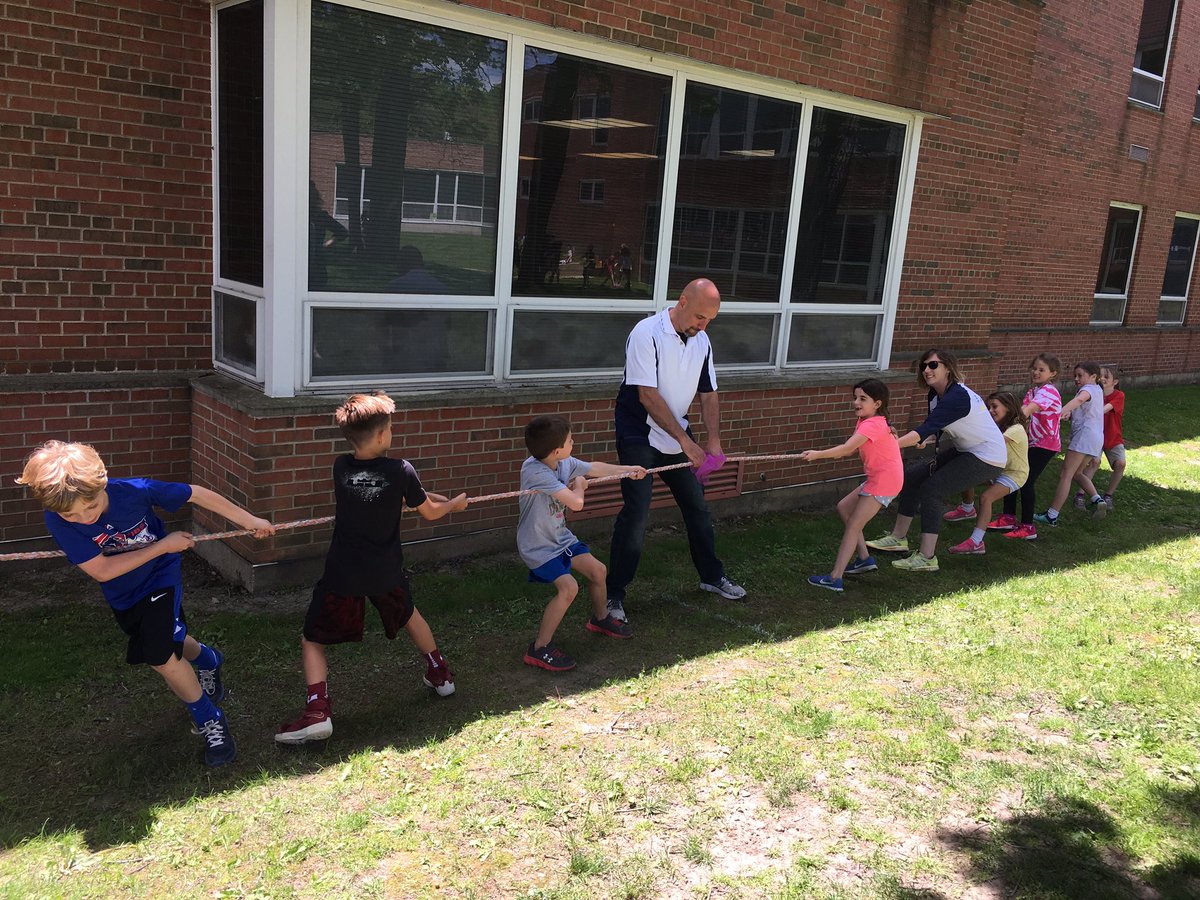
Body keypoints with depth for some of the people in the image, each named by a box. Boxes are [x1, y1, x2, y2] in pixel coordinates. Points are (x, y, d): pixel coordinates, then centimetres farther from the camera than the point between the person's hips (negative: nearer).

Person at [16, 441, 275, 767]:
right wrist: (163, 546, -27)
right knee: (167, 645, 24)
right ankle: (208, 659, 59)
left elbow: (196, 494, -19)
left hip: (160, 578, -3)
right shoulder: (58, 520, -29)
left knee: (160, 657, -18)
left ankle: (210, 721, 4)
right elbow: (102, 570, -27)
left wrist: (249, 521, -13)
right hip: (123, 594, 4)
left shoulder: (134, 491, -33)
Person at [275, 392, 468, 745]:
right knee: (408, 615, 30)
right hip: (386, 574, 1)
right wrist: (454, 504, 24)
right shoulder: (401, 470, -13)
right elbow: (429, 513, 3)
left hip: (342, 575, -1)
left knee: (312, 641, 11)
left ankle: (317, 713, -7)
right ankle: (440, 674, 45)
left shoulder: (341, 468, -6)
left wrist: (423, 494, 22)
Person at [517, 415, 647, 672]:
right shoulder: (535, 471, -33)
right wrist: (578, 485, -14)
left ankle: (600, 618, 43)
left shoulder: (565, 463, -6)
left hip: (560, 537, 9)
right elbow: (576, 502, -36)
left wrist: (628, 469, 24)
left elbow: (594, 468, 15)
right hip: (537, 545, -9)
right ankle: (540, 649, -10)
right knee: (568, 587, -22)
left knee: (597, 570, 15)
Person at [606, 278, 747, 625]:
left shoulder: (701, 342, 2)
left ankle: (712, 575, 33)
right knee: (636, 512, -12)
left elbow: (709, 395, 8)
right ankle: (614, 594, -2)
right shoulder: (647, 333, -20)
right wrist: (686, 441, -25)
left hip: (678, 435, 7)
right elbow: (648, 395, -25)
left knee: (697, 505, 14)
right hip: (639, 435, -7)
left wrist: (713, 440, -6)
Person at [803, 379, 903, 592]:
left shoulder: (873, 425, -20)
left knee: (853, 526, -8)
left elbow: (848, 448, -32)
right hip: (877, 478, 10)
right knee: (844, 507, 17)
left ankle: (834, 579, -8)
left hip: (884, 480, -10)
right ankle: (864, 558, 21)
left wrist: (818, 454, -39)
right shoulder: (866, 421, 11)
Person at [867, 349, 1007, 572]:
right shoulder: (936, 394, 2)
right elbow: (935, 430, 7)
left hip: (988, 458, -9)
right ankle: (898, 538, 14)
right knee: (912, 474, 5)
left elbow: (927, 429, -37)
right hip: (965, 451, 10)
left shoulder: (957, 397, -27)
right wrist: (929, 439, -17)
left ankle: (927, 558, -13)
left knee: (931, 489, -17)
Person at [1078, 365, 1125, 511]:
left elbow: (1104, 410, -29)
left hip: (1113, 439, 0)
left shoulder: (1119, 395, -12)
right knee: (1094, 461, -25)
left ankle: (1108, 495, 0)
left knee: (1120, 463, -20)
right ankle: (1080, 495, -18)